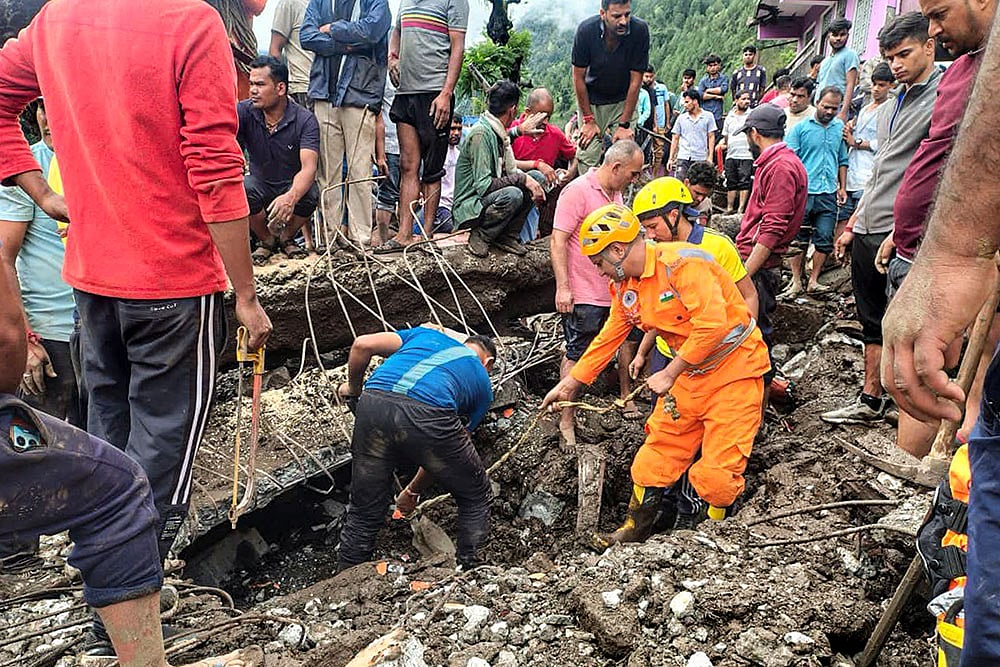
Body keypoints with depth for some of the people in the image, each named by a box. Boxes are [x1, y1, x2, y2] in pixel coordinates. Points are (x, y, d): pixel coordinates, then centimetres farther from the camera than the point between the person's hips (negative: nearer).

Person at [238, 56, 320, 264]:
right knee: (242, 188, -32)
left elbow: (308, 167, -30)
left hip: (293, 187, -1)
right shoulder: (244, 111, -10)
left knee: (309, 195, -34)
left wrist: (291, 197, -51)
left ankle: (286, 237, 2)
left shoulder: (305, 119, -17)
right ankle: (266, 240, 0)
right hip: (261, 186, 2)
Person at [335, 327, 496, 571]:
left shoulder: (427, 334, 35)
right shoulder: (482, 383, 29)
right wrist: (414, 491, 42)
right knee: (476, 499, 23)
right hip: (427, 414, -3)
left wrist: (353, 388, 36)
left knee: (364, 512, 21)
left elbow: (362, 345, 20)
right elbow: (444, 453, 30)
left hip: (373, 403, 3)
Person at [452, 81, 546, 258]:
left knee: (537, 177, -1)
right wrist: (523, 179, -22)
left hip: (492, 198, 9)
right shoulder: (480, 133, -19)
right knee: (512, 194, -34)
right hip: (469, 206, -9)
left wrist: (531, 181, -6)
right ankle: (481, 235, -9)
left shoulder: (500, 134, 10)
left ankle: (507, 236, 1)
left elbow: (511, 172, 14)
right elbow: (483, 186, -25)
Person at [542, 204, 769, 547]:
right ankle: (634, 530, 24)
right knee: (657, 455, 9)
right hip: (689, 374, 8)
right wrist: (568, 384, 13)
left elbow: (712, 324, -31)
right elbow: (607, 339, 13)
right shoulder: (627, 286, 4)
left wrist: (670, 373, -24)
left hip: (733, 370, -7)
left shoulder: (683, 263, -23)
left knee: (717, 471, -6)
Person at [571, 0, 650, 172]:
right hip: (590, 100, 0)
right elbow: (578, 77, -13)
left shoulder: (640, 30, -22)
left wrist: (624, 124, -16)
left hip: (624, 100, 0)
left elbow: (636, 80, -16)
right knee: (587, 158, -7)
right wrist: (588, 120, -12)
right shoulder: (586, 29, -22)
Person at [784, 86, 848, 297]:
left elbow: (842, 161, 21)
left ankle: (813, 281, 11)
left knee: (824, 240, 2)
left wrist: (842, 188, 15)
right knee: (799, 240, 2)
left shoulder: (840, 128, 12)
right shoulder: (801, 128, 0)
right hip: (803, 193, -3)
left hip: (829, 194, 4)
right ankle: (796, 281, 12)